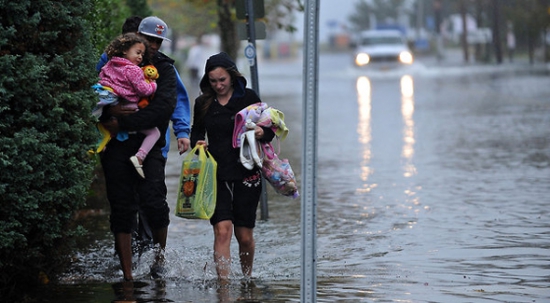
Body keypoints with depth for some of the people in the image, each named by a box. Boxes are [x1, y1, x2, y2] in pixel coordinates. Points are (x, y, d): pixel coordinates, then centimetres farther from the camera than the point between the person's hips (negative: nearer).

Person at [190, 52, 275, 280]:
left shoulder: (248, 97, 0)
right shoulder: (203, 103, 6)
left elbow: (270, 129, 5)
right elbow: (197, 131, 19)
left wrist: (262, 133, -18)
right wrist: (197, 142, -4)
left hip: (246, 174, -1)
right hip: (217, 176, 1)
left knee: (245, 236, 5)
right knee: (222, 230, -14)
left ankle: (247, 278, 31)